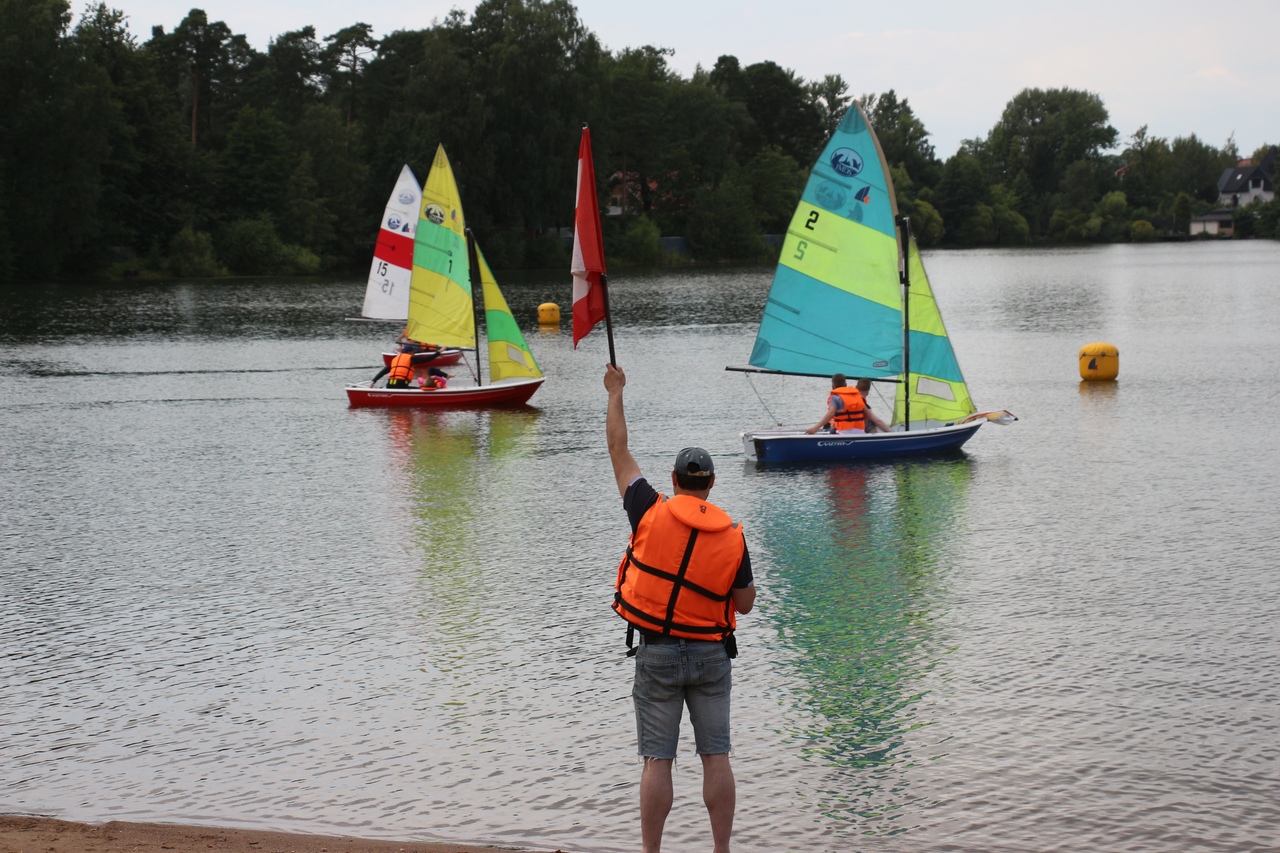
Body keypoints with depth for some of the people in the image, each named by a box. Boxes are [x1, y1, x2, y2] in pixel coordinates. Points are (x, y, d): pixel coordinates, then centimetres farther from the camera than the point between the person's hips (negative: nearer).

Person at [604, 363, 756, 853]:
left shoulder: (652, 514, -7)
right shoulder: (732, 536, -2)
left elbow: (619, 453, 4)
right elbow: (745, 604, 6)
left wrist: (615, 394, 15)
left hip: (657, 651, -2)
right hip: (711, 653, 2)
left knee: (657, 761, 1)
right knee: (715, 756, 6)